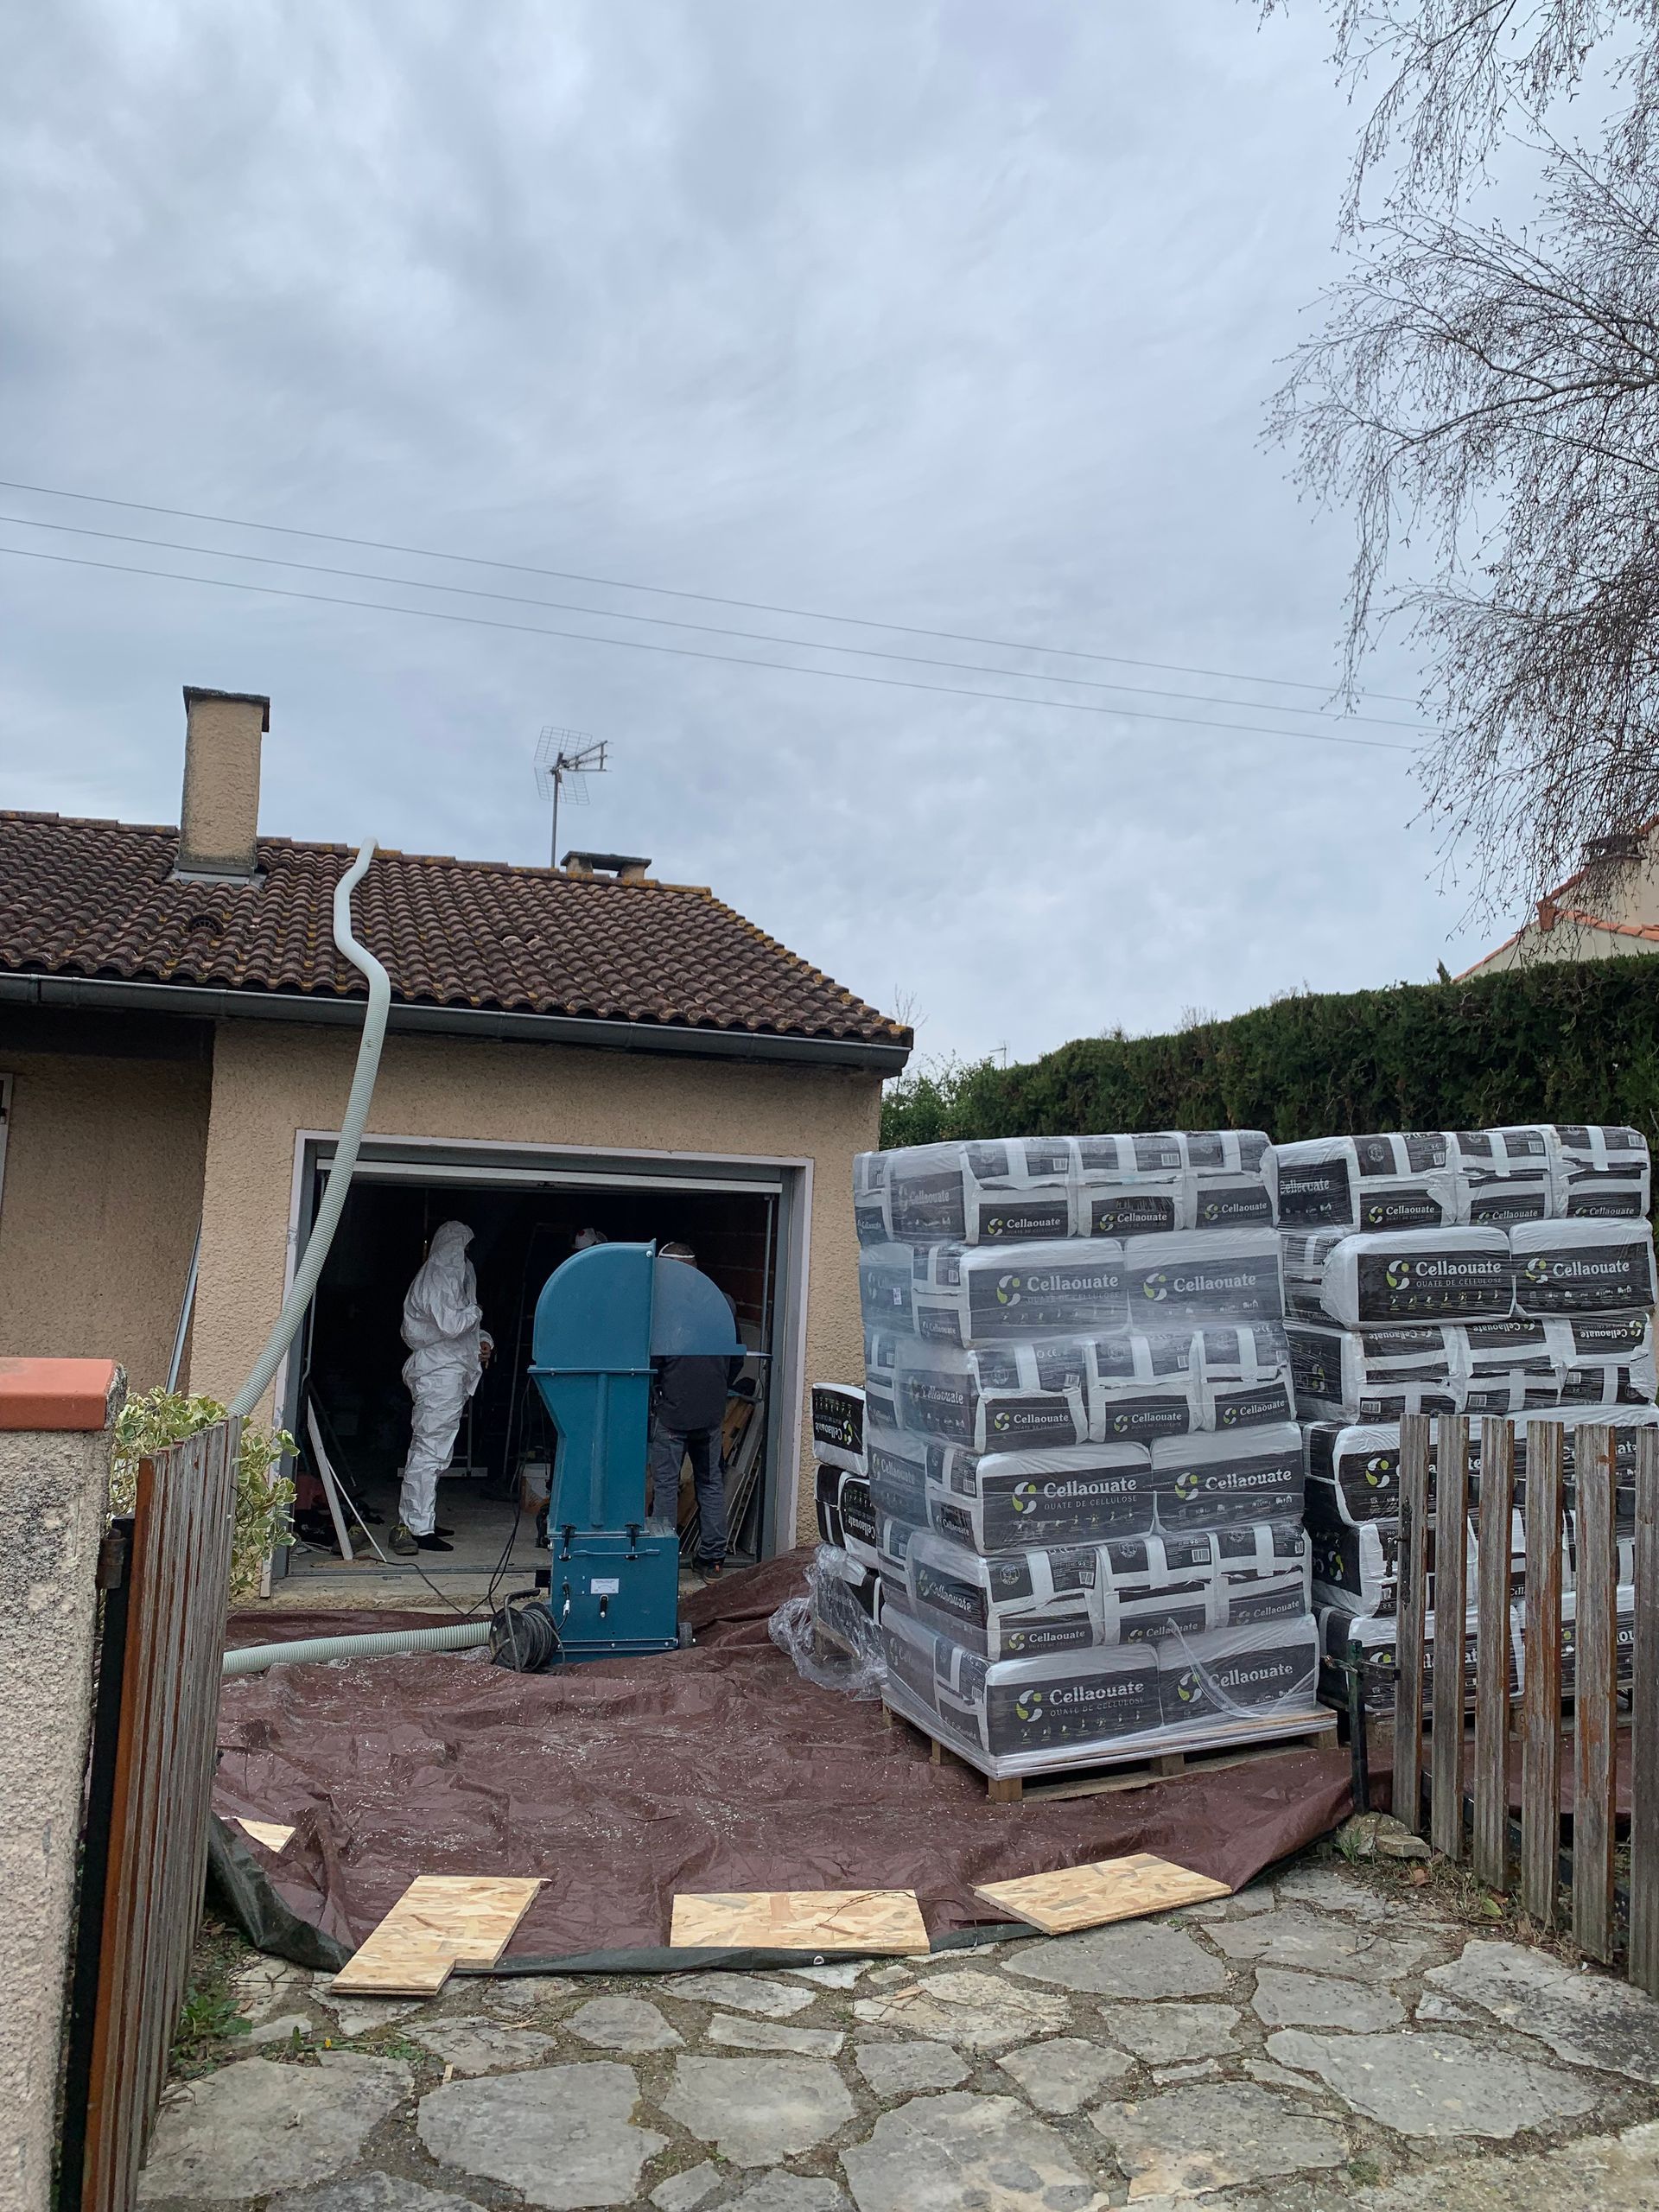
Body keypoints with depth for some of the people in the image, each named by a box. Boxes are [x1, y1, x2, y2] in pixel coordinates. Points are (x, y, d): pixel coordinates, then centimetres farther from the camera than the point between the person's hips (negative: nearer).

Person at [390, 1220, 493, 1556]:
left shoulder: (449, 1276, 20)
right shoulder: (438, 1278, -12)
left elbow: (464, 1325, 26)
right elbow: (451, 1324, -22)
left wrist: (482, 1339, 8)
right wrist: (475, 1312, -4)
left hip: (449, 1373, 11)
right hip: (440, 1374, -11)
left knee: (431, 1451, 14)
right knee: (429, 1451, -11)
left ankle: (417, 1522, 21)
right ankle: (416, 1529, -10)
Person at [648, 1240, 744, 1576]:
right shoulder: (724, 1303, 3)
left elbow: (652, 1363, -11)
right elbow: (736, 1359, 10)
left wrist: (651, 1402, 2)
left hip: (672, 1412, -5)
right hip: (712, 1412, 5)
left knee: (663, 1484, 5)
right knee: (711, 1482, 14)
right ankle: (713, 1558, 18)